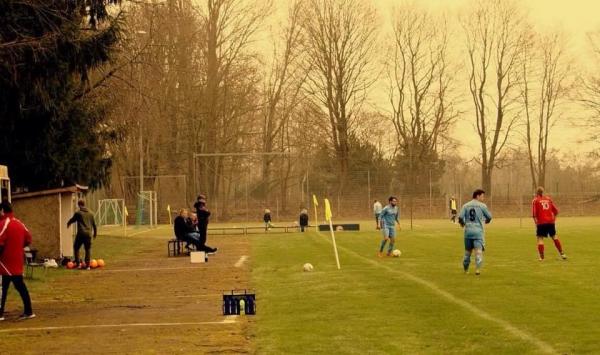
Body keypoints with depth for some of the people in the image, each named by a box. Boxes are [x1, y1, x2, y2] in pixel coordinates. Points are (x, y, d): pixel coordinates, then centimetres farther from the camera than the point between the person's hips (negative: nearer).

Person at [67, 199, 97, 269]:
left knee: (76, 248, 10)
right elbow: (94, 224, 17)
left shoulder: (78, 213, -2)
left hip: (81, 233, -3)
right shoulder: (90, 214, 11)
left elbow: (72, 220, 14)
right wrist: (95, 233, 29)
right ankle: (88, 264, 2)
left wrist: (68, 224, 37)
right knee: (88, 249, 9)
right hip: (88, 234, 4)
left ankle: (78, 263, 3)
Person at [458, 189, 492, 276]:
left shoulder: (466, 205, 5)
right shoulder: (482, 206, -2)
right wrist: (486, 221, 30)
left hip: (468, 230, 4)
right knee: (478, 250, -7)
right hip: (478, 231, -4)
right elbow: (489, 217, 7)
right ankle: (478, 268, -21)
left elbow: (460, 217, -5)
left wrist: (462, 223, 17)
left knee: (468, 250, 16)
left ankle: (465, 269, 24)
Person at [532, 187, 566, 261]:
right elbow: (556, 211, 11)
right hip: (551, 222, 4)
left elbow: (534, 213, -9)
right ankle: (562, 253, 19)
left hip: (541, 222, -4)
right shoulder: (548, 198, 12)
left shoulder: (535, 200, 1)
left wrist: (536, 221, -1)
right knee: (554, 237, 18)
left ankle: (541, 257, -8)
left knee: (540, 238, 1)